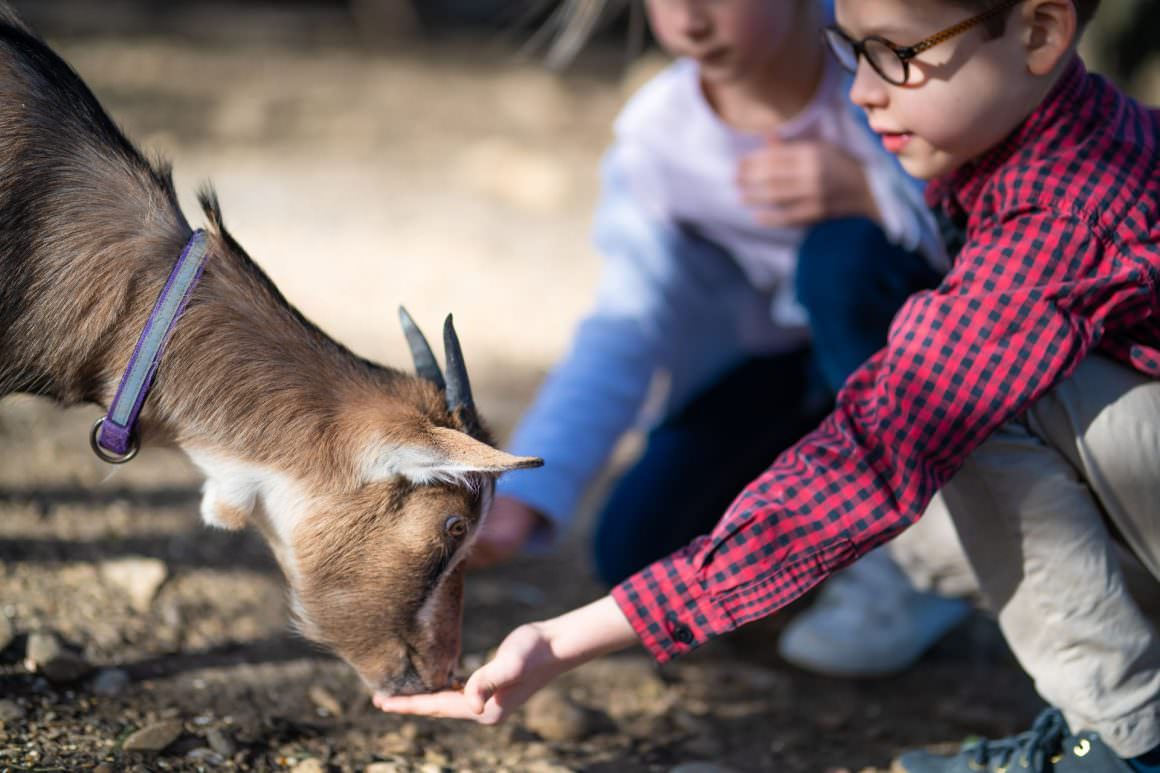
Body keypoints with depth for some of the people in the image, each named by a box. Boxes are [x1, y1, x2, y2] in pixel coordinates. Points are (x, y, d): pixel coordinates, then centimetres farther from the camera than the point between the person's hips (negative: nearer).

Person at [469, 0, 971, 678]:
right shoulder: (657, 138, -16)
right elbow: (627, 329, -19)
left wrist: (869, 193, -42)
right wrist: (523, 496, -32)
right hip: (803, 365, 3)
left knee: (845, 256, -35)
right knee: (639, 554, -12)